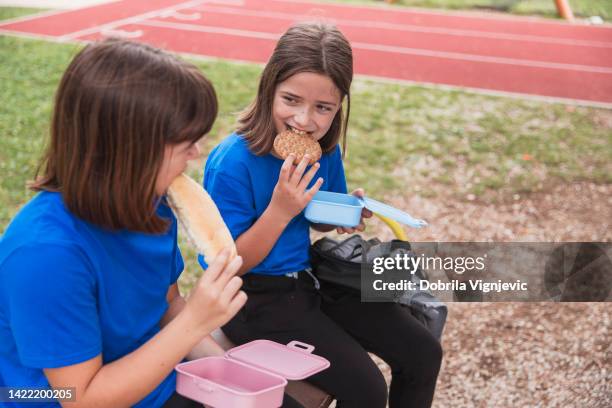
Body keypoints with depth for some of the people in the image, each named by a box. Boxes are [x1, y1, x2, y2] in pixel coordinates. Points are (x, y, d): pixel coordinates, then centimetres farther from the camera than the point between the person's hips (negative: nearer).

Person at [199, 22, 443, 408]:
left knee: (424, 353, 4)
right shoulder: (232, 162, -23)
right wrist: (281, 209, -29)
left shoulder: (325, 148, -4)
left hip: (312, 276, 7)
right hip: (256, 295, -7)